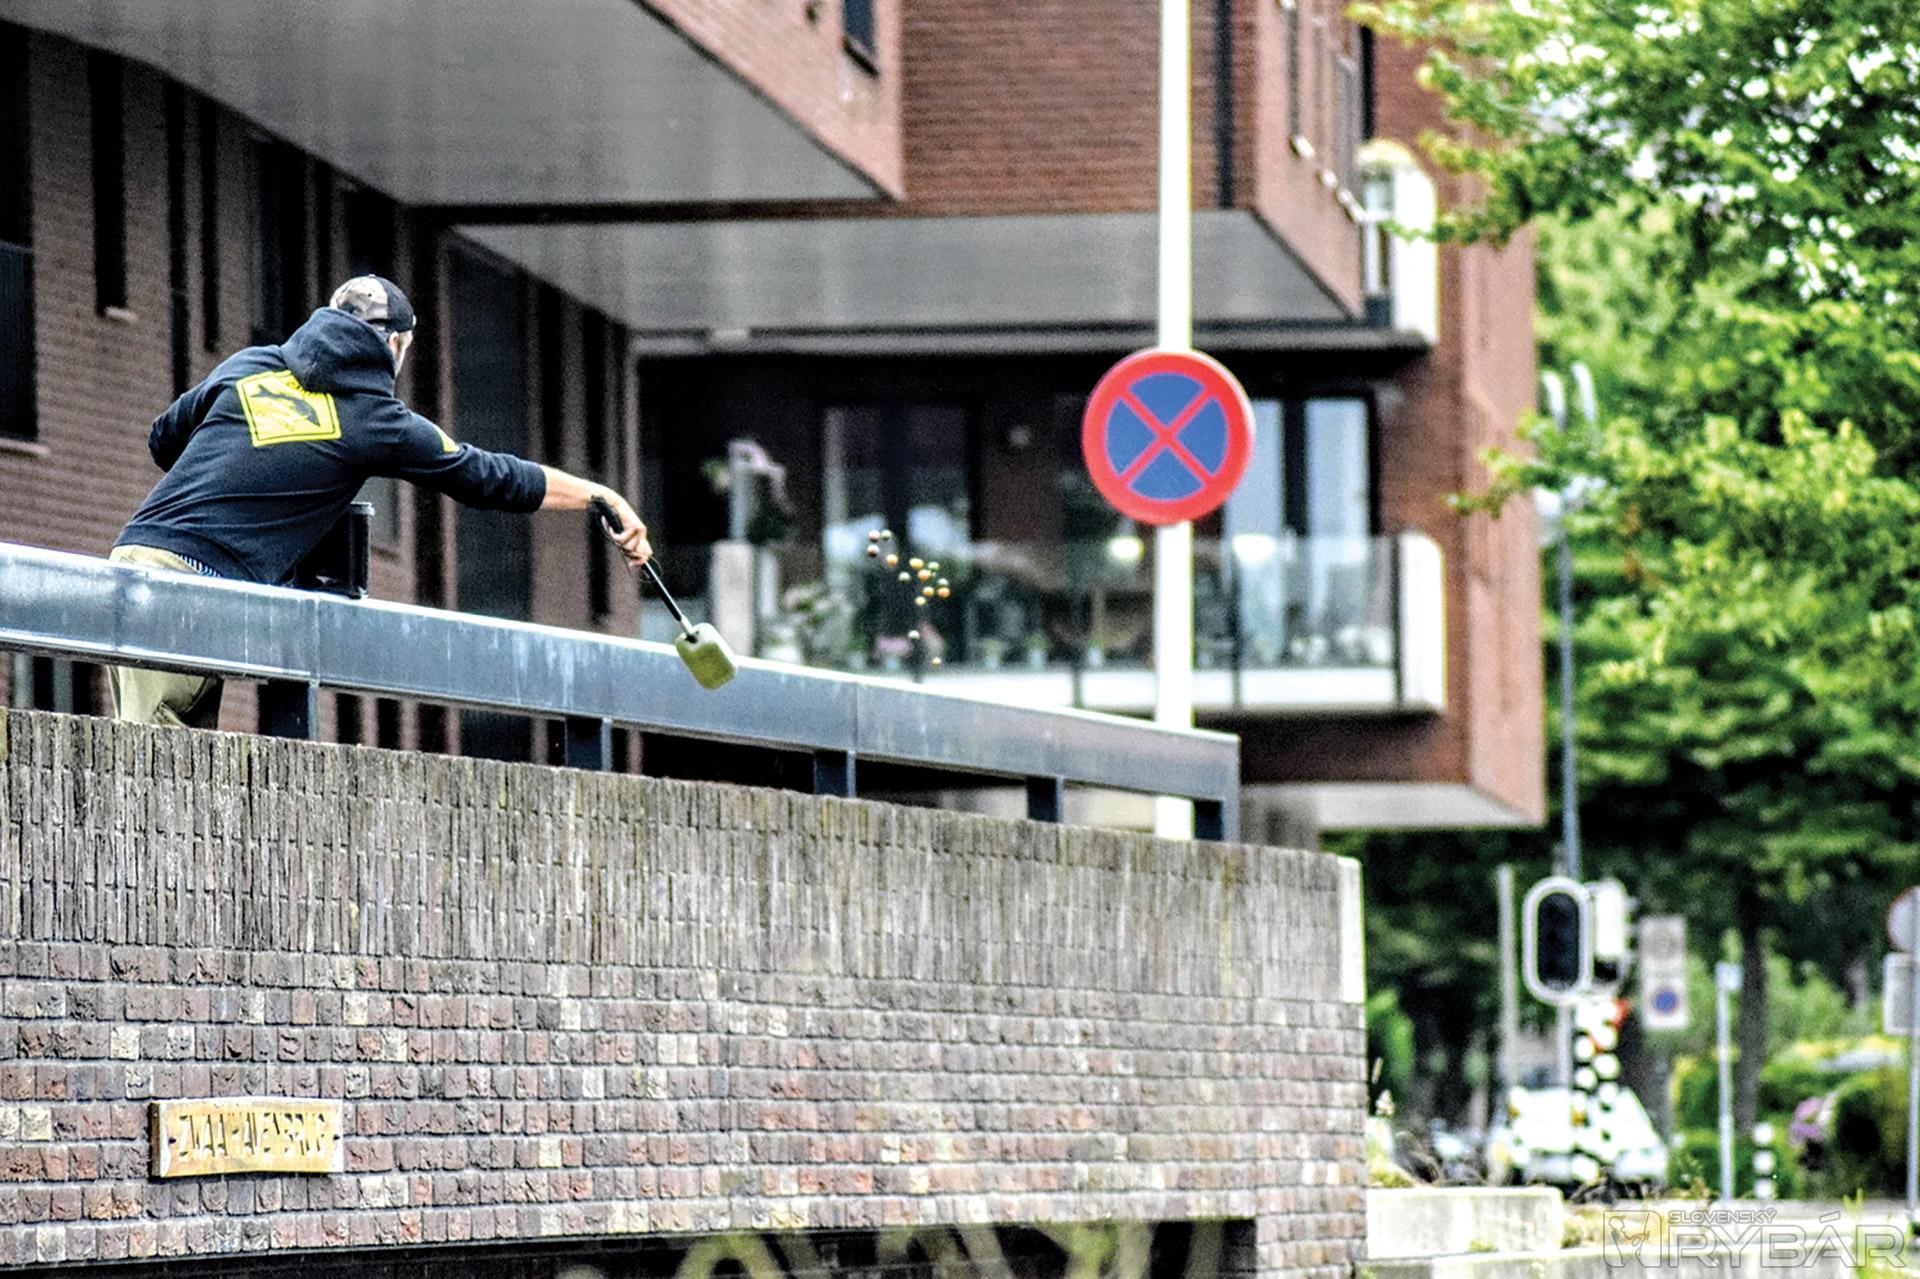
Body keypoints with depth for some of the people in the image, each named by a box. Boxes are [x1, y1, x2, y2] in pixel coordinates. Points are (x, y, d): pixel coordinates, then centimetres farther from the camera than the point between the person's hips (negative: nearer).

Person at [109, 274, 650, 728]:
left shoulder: (247, 366, 19)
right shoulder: (380, 422, 6)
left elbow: (162, 440, 33)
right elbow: (490, 478, 15)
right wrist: (604, 497, 26)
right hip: (205, 587, -5)